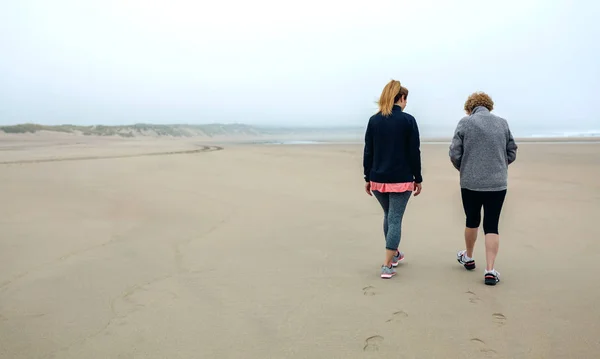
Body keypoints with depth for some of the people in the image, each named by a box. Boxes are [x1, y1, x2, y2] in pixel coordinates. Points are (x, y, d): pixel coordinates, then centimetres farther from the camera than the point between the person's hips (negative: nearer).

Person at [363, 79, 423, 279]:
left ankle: (394, 254, 35)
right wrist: (418, 179, 2)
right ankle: (387, 266, -1)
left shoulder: (374, 120, 2)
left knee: (388, 215, 22)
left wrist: (368, 177, 11)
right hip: (401, 180, -4)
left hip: (378, 179, 4)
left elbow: (368, 152, 3)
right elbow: (414, 153, -7)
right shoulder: (408, 120, -7)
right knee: (395, 219, 1)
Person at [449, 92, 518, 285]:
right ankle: (490, 270, -1)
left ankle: (468, 257, 37)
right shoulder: (502, 123, 6)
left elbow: (454, 153, -5)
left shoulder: (465, 122, -3)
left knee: (472, 220, 18)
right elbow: (512, 153, 9)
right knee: (492, 226, 5)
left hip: (471, 183, -1)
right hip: (498, 184, 1)